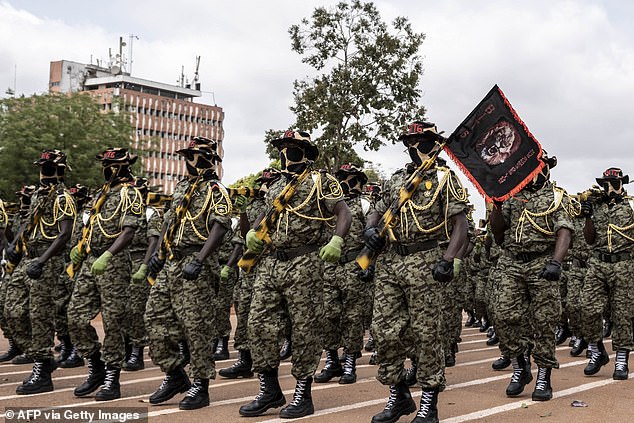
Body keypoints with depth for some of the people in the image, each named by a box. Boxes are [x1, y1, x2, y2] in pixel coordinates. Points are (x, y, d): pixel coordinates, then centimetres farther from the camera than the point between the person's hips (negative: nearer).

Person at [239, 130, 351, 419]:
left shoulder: (321, 182, 0)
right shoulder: (276, 187, 19)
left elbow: (344, 212, -10)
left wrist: (336, 240, -28)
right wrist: (253, 232, 11)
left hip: (303, 264, -6)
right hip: (270, 263, 6)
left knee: (304, 328, -2)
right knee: (259, 323, 1)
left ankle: (303, 395, 8)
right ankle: (269, 391, 12)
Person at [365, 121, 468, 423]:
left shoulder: (444, 179, 0)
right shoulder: (395, 180, 17)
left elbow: (460, 225, -6)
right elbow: (378, 212, 23)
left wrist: (447, 261, -18)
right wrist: (371, 229, -1)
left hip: (425, 262, -6)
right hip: (390, 262, 6)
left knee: (425, 333, -1)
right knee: (385, 331, 4)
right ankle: (398, 396, 19)